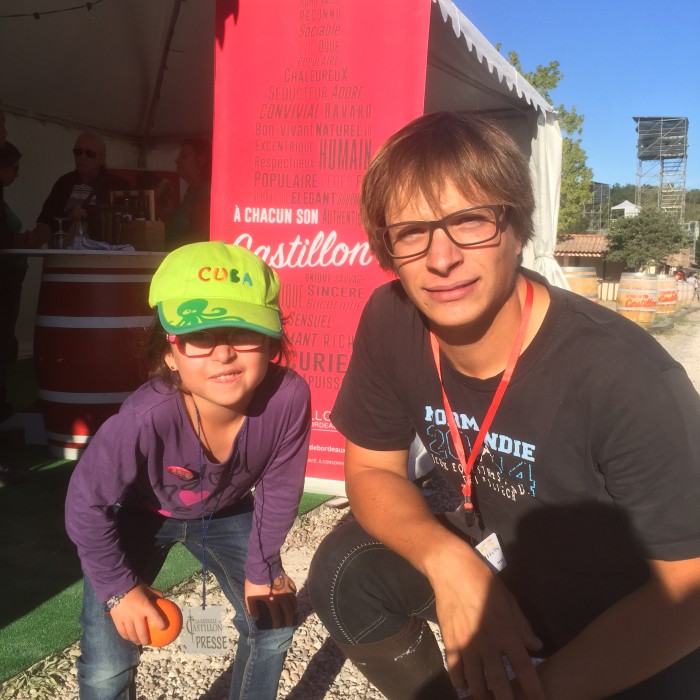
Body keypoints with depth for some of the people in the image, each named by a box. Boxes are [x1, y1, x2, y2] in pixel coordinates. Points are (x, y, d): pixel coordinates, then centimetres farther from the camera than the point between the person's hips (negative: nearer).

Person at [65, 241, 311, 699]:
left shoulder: (289, 397, -36)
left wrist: (262, 567, -6)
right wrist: (119, 587, -16)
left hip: (226, 513, 3)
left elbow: (279, 488, -17)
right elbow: (86, 505, -24)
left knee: (274, 622, 7)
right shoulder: (146, 418, -42)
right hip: (139, 515, -2)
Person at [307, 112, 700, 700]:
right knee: (345, 572, -12)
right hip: (495, 561, 4)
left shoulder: (622, 376, -34)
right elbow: (371, 470, -7)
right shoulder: (390, 323, -17)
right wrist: (448, 563, -25)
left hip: (633, 636, -3)